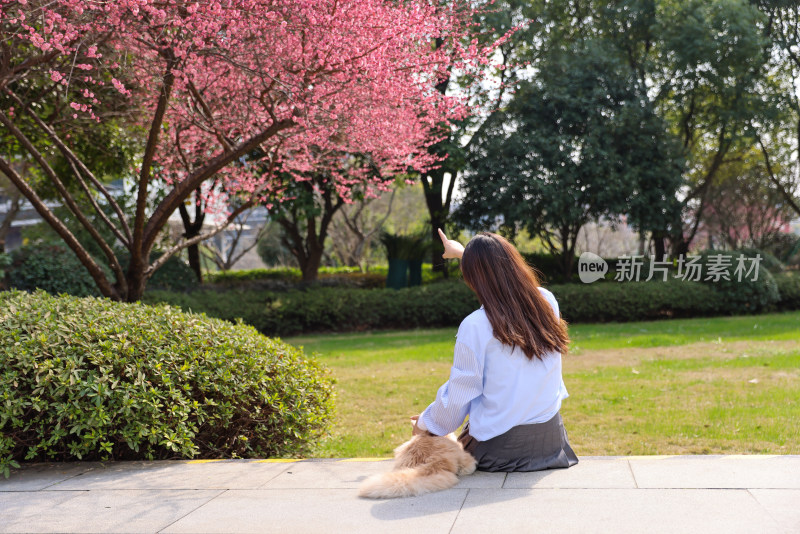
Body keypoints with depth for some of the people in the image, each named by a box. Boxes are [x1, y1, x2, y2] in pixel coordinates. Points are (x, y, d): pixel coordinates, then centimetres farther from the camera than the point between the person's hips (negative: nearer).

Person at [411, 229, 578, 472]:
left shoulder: (475, 326, -18)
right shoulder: (547, 302, -4)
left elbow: (458, 396, -8)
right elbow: (507, 275, 20)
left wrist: (427, 423, 12)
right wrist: (463, 253, 34)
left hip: (499, 446, -5)